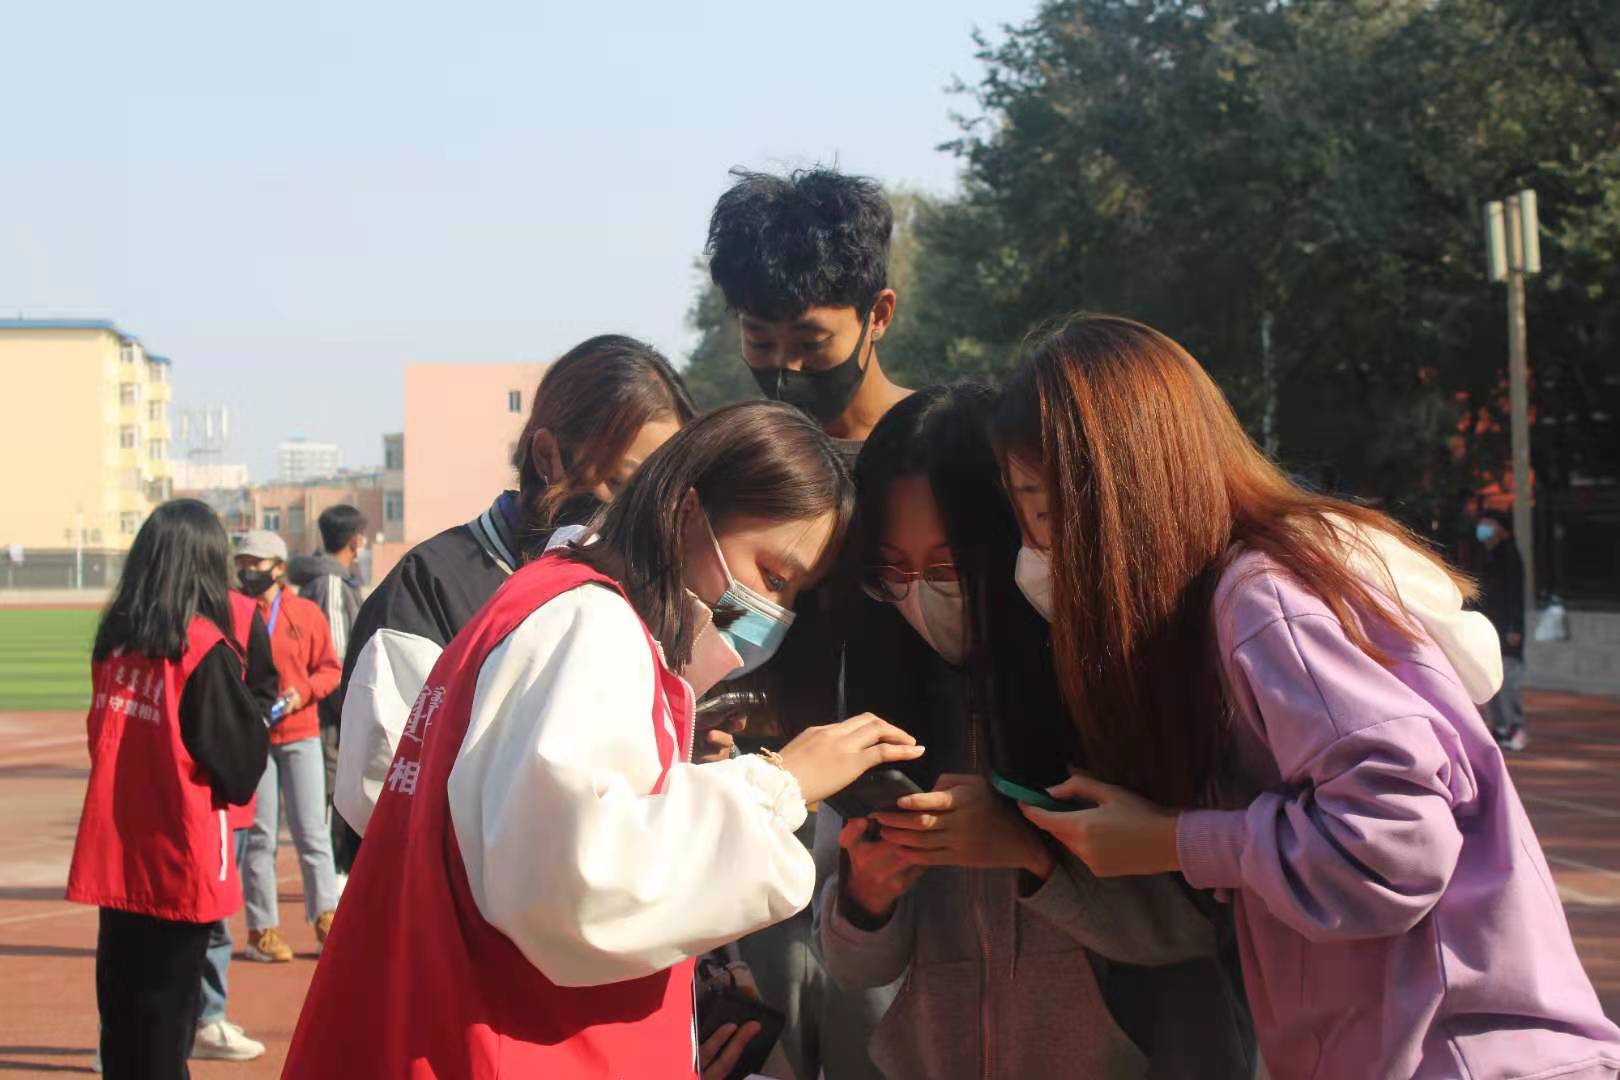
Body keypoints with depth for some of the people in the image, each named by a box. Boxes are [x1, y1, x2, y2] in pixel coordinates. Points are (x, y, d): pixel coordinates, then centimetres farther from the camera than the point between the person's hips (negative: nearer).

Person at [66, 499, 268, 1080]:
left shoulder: (112, 640, 2)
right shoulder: (205, 651, -15)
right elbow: (241, 769, -10)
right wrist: (255, 721, 6)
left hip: (113, 855, 5)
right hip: (180, 858, -5)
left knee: (121, 1003, 14)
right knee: (167, 1010, 3)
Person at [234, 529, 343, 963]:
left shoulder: (307, 613, 5)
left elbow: (329, 669, 7)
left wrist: (303, 691, -11)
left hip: (301, 734, 1)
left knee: (312, 831, 0)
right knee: (258, 836, 2)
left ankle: (327, 922, 4)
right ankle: (261, 929, 8)